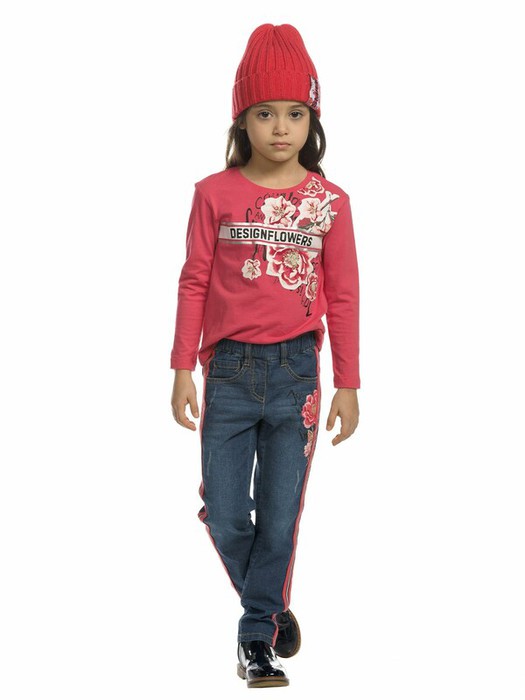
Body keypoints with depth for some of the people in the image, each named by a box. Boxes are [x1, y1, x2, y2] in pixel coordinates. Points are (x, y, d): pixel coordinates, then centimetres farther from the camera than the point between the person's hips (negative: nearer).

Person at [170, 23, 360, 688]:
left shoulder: (329, 201, 2)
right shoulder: (215, 193, 1)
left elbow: (343, 296, 4)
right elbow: (194, 283, 3)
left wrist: (348, 385, 4)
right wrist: (182, 368, 0)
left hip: (296, 370, 0)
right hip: (230, 367, 0)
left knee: (279, 520, 2)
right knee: (226, 520, 1)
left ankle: (257, 640, 16)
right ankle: (269, 608, 28)